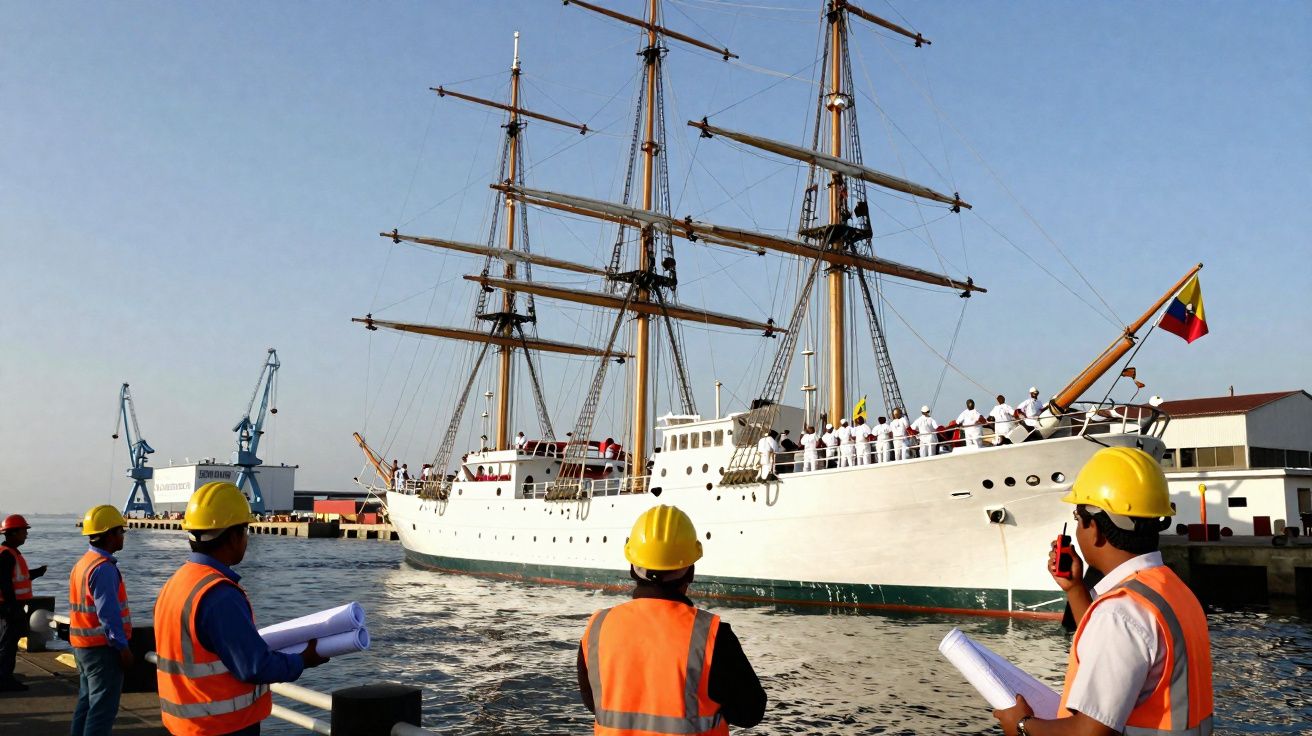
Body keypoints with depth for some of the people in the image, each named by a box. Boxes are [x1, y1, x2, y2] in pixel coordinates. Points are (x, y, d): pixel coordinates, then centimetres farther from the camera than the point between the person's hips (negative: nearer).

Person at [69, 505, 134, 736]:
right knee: (103, 707, -5)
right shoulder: (104, 568, -19)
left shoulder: (81, 564, 12)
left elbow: (80, 609, 17)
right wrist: (123, 647, -19)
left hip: (82, 646, 10)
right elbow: (108, 613, -23)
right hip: (103, 648, -10)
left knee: (87, 701, 17)